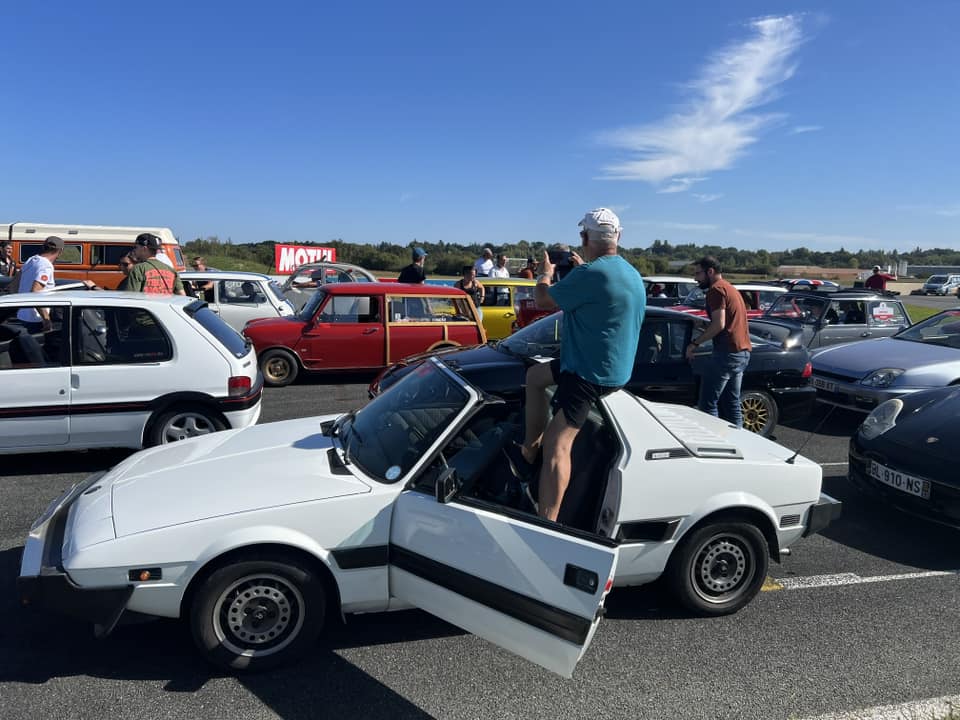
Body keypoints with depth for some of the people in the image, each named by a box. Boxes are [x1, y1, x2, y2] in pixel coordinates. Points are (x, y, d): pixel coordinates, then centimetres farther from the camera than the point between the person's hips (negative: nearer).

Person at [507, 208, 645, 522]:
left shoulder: (591, 273, -22)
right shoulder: (630, 273, 10)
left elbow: (543, 299, -12)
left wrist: (545, 273, 8)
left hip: (591, 373, -10)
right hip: (615, 366, 10)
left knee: (557, 445, -12)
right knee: (535, 375, 26)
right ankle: (528, 453, 25)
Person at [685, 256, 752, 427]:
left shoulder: (716, 289, -8)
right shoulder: (731, 289, 23)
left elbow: (719, 324, -18)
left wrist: (695, 343, -13)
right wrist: (704, 326, 21)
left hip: (727, 353, -10)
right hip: (743, 352, 10)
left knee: (708, 403, -6)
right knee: (732, 403, 14)